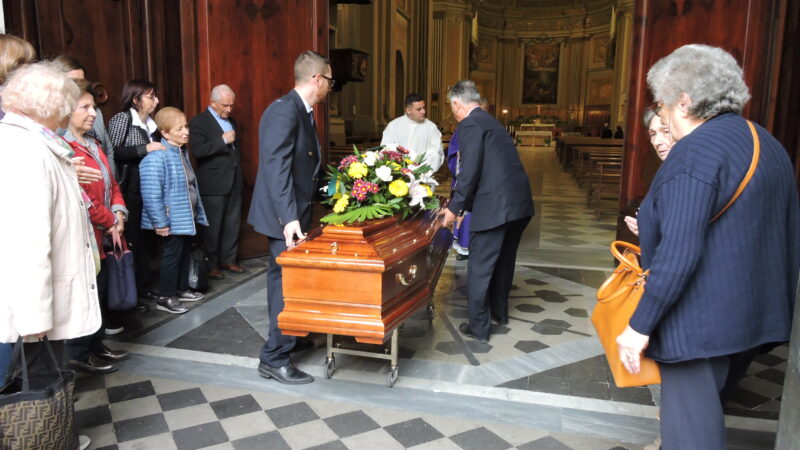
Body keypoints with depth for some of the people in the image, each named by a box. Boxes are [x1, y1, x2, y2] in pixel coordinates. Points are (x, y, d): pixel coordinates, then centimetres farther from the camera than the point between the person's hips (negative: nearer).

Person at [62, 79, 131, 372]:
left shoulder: (93, 145, 13)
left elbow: (110, 183, 16)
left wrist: (119, 213, -1)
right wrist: (111, 222, -10)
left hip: (102, 234, 9)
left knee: (100, 290, 16)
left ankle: (96, 346, 30)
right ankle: (79, 355, 18)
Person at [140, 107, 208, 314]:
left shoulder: (182, 152, 8)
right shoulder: (157, 158, -21)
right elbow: (152, 194, -24)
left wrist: (197, 212, 17)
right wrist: (160, 223, -21)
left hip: (187, 217, 9)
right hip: (173, 220, -9)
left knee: (185, 253, 18)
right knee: (172, 256, 1)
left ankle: (182, 289, 34)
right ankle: (165, 298, 14)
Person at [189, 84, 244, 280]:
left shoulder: (231, 121, 14)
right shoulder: (198, 122, -9)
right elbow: (197, 150, -21)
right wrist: (222, 140, -25)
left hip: (234, 182, 7)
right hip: (213, 185, -7)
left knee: (232, 225, 12)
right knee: (212, 227, 1)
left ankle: (228, 260, 24)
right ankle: (210, 266, 12)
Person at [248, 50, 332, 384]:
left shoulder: (302, 111, 11)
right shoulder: (284, 111, -19)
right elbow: (276, 166, -27)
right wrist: (289, 218, -33)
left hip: (295, 212, 10)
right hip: (285, 216, -10)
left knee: (285, 277, 19)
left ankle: (284, 338, 35)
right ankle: (274, 358, 7)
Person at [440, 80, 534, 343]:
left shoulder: (469, 125, -7)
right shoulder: (490, 121, 21)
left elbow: (470, 172, -16)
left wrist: (455, 208, -6)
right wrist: (463, 205, 28)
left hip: (495, 205, -9)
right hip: (520, 202, 9)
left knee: (480, 267, 3)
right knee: (504, 260, 23)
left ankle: (478, 327, 12)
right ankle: (499, 312, 40)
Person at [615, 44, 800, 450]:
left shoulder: (695, 150, -17)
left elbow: (678, 253, -25)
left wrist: (640, 325, -19)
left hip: (701, 324, -9)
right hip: (757, 320, 10)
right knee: (706, 414, 25)